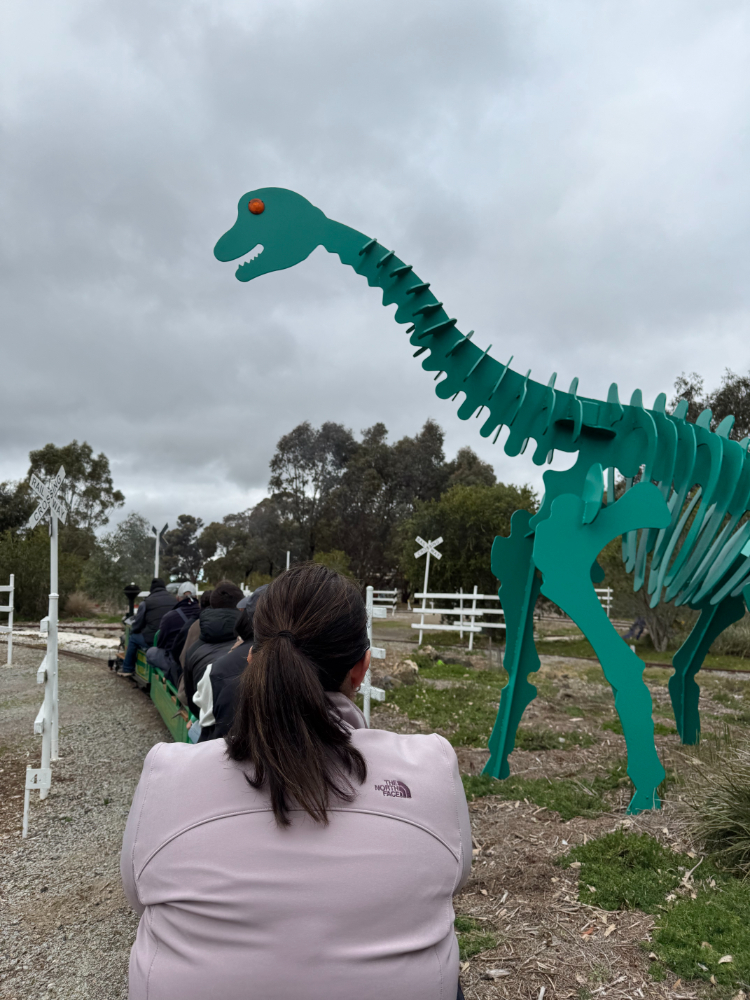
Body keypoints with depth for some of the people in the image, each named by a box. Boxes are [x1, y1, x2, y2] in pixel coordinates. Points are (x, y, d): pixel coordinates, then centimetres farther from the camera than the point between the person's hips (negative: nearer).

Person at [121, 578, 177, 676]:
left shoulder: (146, 602, -3)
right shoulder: (174, 599, 7)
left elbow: (137, 625, 2)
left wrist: (132, 631, 26)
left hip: (151, 641, -5)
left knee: (133, 638, 23)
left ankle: (127, 669, 31)